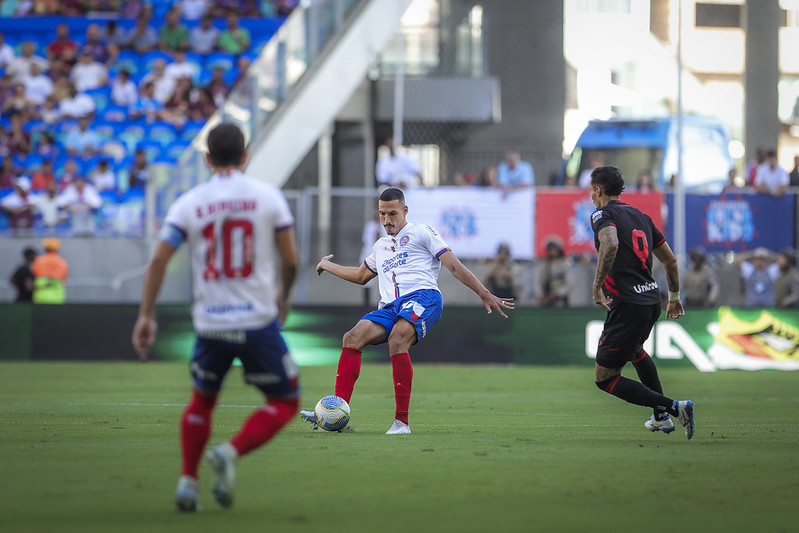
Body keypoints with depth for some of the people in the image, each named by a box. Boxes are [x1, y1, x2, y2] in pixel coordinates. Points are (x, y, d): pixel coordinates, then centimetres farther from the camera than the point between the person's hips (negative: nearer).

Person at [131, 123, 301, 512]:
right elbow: (290, 259, 2)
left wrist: (146, 315, 0)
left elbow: (159, 260, -5)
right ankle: (231, 453, -13)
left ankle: (188, 481, 13)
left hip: (210, 323, 3)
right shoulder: (268, 196, -1)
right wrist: (283, 296, 21)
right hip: (258, 321, -3)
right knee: (285, 403, 10)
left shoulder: (189, 203, 2)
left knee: (202, 400, 24)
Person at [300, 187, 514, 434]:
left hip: (422, 296, -6)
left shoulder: (421, 232, 12)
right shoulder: (380, 246, 32)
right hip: (390, 307, 6)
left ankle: (401, 421, -35)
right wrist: (327, 265, 57)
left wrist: (485, 295, -2)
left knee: (396, 340, -34)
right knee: (352, 337, -20)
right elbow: (360, 275, 49)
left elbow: (454, 266, 5)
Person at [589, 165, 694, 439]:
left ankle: (674, 407, -13)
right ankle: (662, 418, 39)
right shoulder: (640, 216, 17)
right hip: (651, 299, 8)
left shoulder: (602, 215, -6)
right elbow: (670, 260, 22)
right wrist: (674, 298, 34)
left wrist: (597, 285, -23)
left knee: (604, 378, -1)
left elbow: (611, 244, -29)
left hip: (628, 306, -8)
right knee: (635, 349, 38)